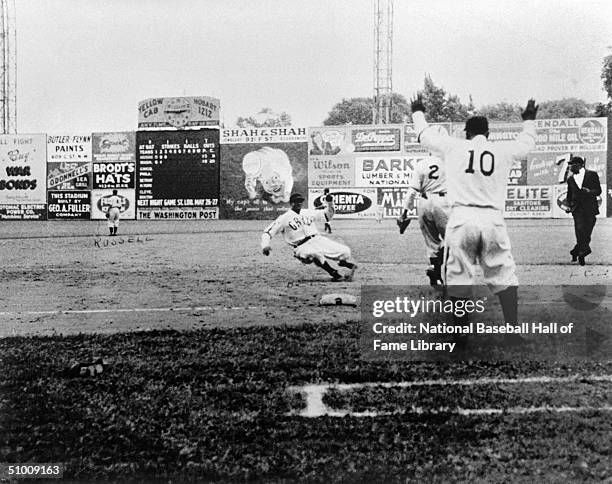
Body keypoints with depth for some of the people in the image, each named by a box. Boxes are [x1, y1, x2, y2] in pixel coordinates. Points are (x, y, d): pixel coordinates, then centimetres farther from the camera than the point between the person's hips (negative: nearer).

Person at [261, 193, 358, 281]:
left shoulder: (308, 213, 17)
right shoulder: (284, 218, 3)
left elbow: (327, 215, 25)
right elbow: (267, 232, 1)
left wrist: (330, 204, 7)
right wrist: (265, 246, -17)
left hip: (317, 240, 5)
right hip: (302, 247, -5)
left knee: (344, 251, -12)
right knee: (315, 254, -41)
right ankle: (335, 274, -35)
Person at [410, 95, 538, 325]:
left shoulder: (453, 146, 8)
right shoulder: (503, 150, 11)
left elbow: (424, 134, 23)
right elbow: (527, 142, 33)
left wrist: (418, 112, 42)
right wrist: (529, 119, 53)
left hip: (461, 218, -1)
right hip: (493, 218, 1)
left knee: (457, 276, 5)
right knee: (504, 276, 9)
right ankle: (513, 328, 8)